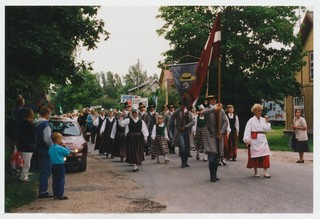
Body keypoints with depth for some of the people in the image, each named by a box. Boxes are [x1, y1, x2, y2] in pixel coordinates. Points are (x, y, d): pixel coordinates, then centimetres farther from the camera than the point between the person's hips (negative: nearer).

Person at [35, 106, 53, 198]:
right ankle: (43, 191, -1)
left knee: (43, 171, 16)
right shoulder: (45, 124, -18)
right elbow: (47, 139, -24)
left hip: (39, 150, 9)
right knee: (46, 172, -3)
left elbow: (36, 137, 12)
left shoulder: (37, 124, 10)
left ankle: (42, 190, 22)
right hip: (45, 151, -9)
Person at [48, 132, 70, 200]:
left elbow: (49, 154, 14)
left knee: (55, 181, 12)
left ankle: (55, 195, 18)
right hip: (60, 166, -7)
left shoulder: (51, 148, 6)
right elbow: (67, 152, -12)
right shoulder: (60, 148, -15)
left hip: (53, 166, 8)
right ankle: (60, 195, -3)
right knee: (61, 181, -3)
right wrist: (65, 146, 2)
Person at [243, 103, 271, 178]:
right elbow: (247, 131, -9)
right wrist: (247, 140, -17)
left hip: (263, 140, 4)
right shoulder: (251, 120, -2)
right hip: (254, 140, -3)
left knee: (265, 155, -7)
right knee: (255, 156, 3)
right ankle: (256, 172, 17)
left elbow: (267, 129, 2)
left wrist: (266, 121, -4)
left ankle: (265, 172, -5)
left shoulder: (263, 120, 10)